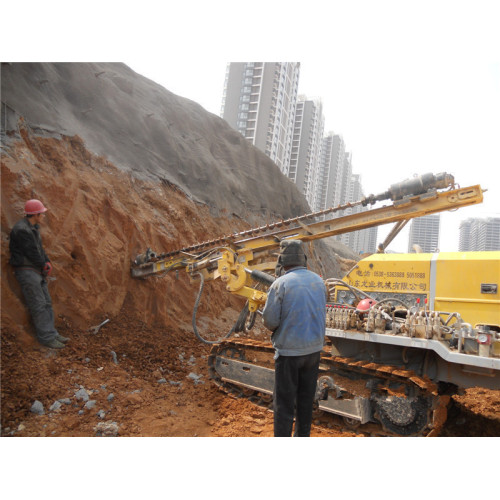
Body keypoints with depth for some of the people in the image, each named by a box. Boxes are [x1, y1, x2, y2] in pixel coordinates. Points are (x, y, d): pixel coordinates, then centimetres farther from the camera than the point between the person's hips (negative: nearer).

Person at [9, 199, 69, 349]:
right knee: (38, 305, -7)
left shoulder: (33, 227, 13)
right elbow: (32, 253, -17)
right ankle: (46, 338, -2)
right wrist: (44, 264, -2)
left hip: (38, 271, 10)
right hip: (26, 271, -10)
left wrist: (48, 263, 0)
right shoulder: (21, 230, -19)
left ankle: (52, 333, 17)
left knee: (47, 303, 11)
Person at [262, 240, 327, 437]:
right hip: (314, 348, 6)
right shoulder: (318, 281, 3)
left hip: (289, 350, -6)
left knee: (284, 403, 6)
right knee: (306, 399, 19)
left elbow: (270, 320, -15)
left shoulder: (280, 284, -16)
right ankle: (303, 435, 33)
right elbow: (320, 314, 12)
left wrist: (274, 327, 6)